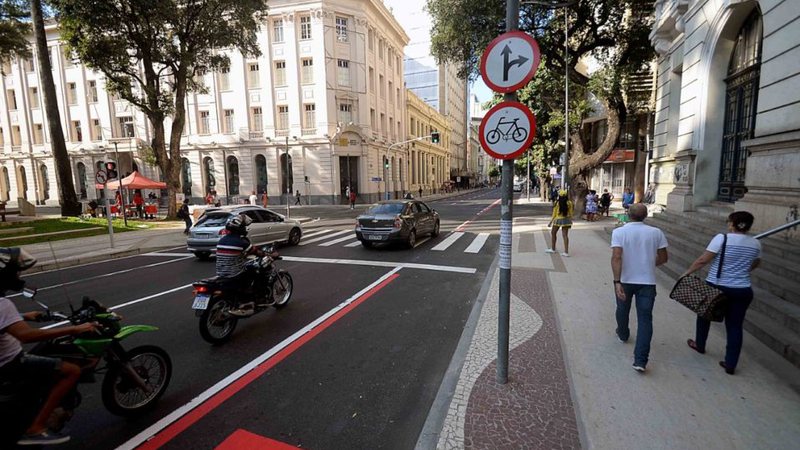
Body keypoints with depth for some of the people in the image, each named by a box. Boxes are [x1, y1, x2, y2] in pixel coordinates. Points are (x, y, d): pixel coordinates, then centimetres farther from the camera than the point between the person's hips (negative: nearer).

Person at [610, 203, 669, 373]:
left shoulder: (619, 232, -11)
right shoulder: (656, 232, -2)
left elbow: (616, 257, -22)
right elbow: (663, 258, 4)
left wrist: (617, 282, -23)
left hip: (624, 280, -1)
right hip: (647, 281, 1)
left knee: (622, 310, 24)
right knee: (645, 319, 3)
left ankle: (623, 334, 49)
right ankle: (640, 360, -4)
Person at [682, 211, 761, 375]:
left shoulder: (722, 238, -14)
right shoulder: (755, 243, 2)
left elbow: (702, 260, -16)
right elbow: (755, 264, 20)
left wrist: (687, 272, -4)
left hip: (716, 287, -4)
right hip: (742, 291, 4)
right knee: (735, 326, 9)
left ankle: (699, 345, 37)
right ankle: (730, 364, 14)